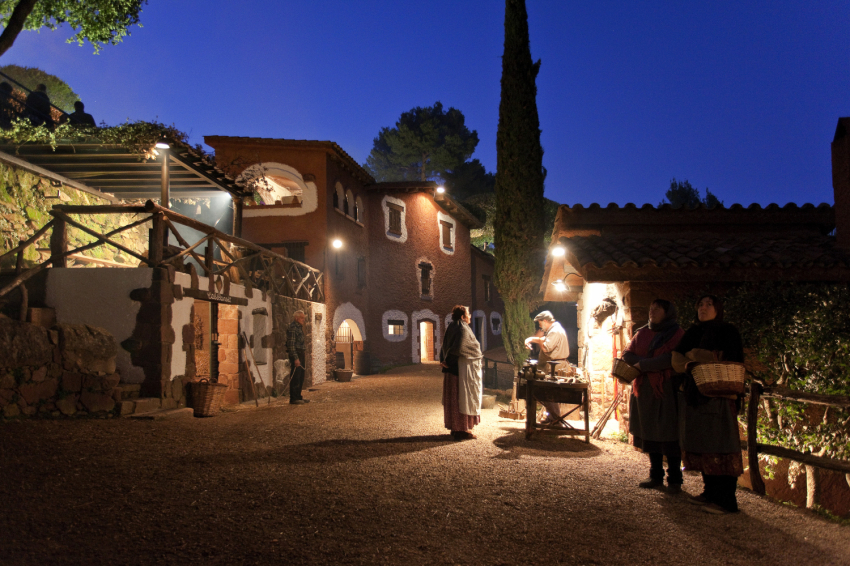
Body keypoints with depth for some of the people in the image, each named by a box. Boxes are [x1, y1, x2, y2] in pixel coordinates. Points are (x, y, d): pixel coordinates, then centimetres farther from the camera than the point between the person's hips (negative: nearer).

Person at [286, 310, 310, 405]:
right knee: (295, 377, -7)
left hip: (300, 354, 10)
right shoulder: (292, 327, -14)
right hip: (295, 354, -10)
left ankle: (298, 396, 21)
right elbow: (291, 344, -20)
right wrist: (295, 358, -22)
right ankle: (293, 399, -3)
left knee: (301, 377, 13)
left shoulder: (299, 327, 17)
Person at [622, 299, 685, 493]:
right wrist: (653, 362, -9)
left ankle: (674, 480, 4)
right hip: (644, 391, 5)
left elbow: (671, 359, -16)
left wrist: (643, 364, -11)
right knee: (649, 435, 8)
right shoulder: (642, 333, 14)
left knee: (669, 436, -4)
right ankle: (656, 477, 18)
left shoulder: (677, 335, -2)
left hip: (666, 391, -5)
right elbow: (627, 354, 7)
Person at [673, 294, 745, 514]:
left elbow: (731, 363, -11)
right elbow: (676, 358, 7)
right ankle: (710, 491, 17)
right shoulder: (692, 333, 15)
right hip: (693, 395, 6)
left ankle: (726, 500, -3)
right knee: (700, 443, 8)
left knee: (719, 444, -7)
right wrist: (689, 364, -15)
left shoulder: (728, 332, -2)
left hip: (718, 395, -6)